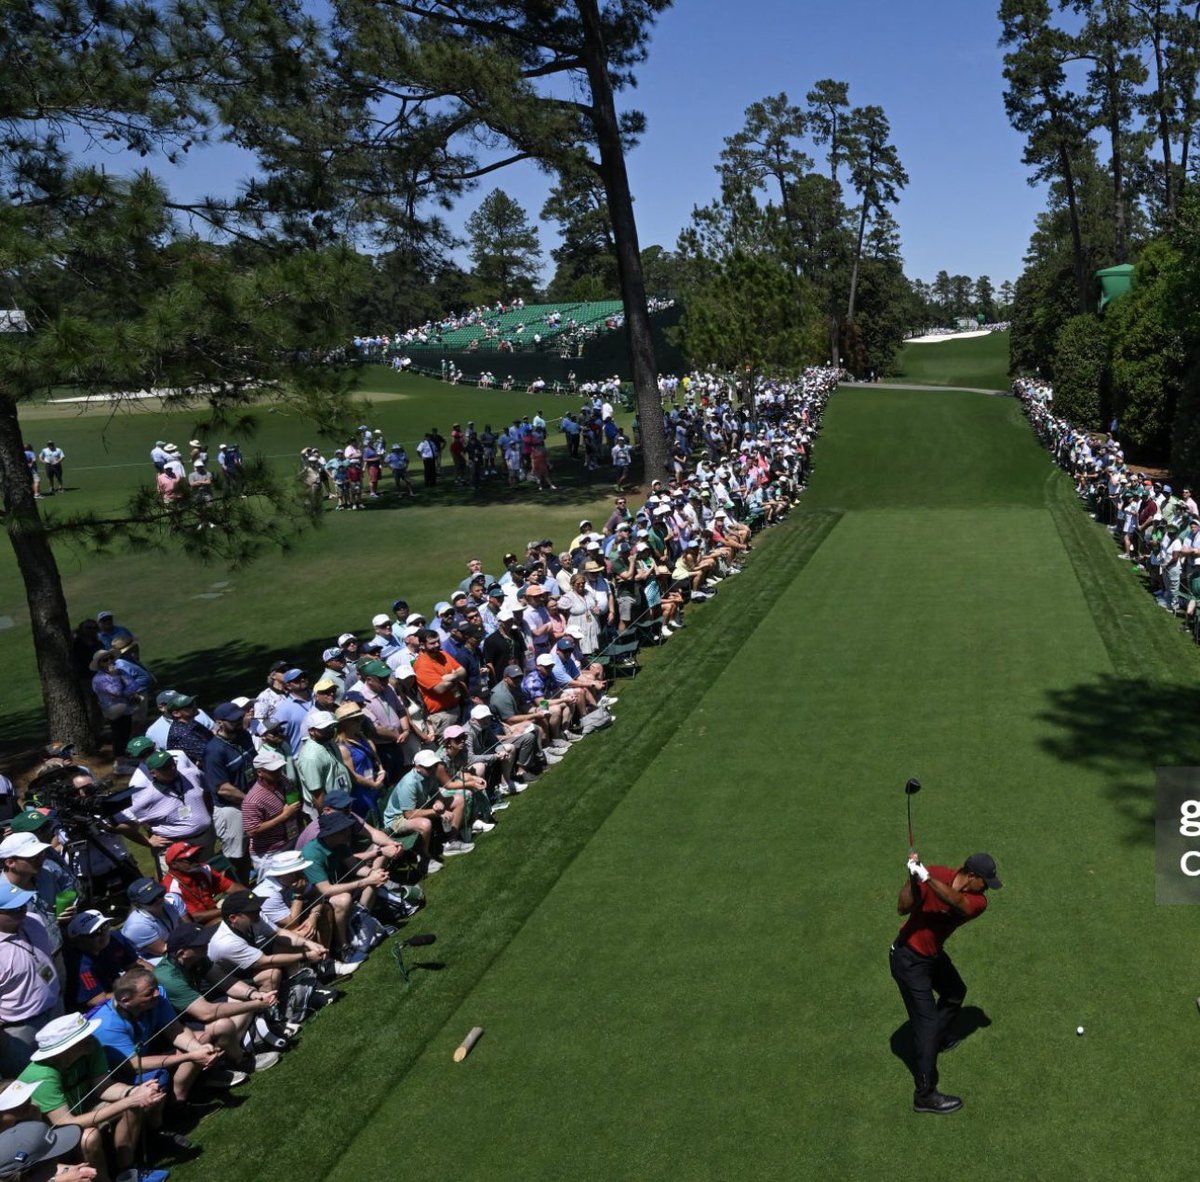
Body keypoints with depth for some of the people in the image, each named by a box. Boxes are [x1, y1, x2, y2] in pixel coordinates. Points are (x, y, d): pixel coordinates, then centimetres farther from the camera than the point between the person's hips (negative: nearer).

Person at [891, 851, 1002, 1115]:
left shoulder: (978, 901, -14)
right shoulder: (936, 874, -24)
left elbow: (956, 901, -38)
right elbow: (903, 908, -29)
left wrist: (926, 877, -52)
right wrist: (912, 878, -43)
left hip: (934, 953, 7)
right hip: (909, 959, -7)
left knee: (955, 993, 30)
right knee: (928, 1022, -7)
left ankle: (940, 1038, 57)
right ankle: (925, 1095, 1)